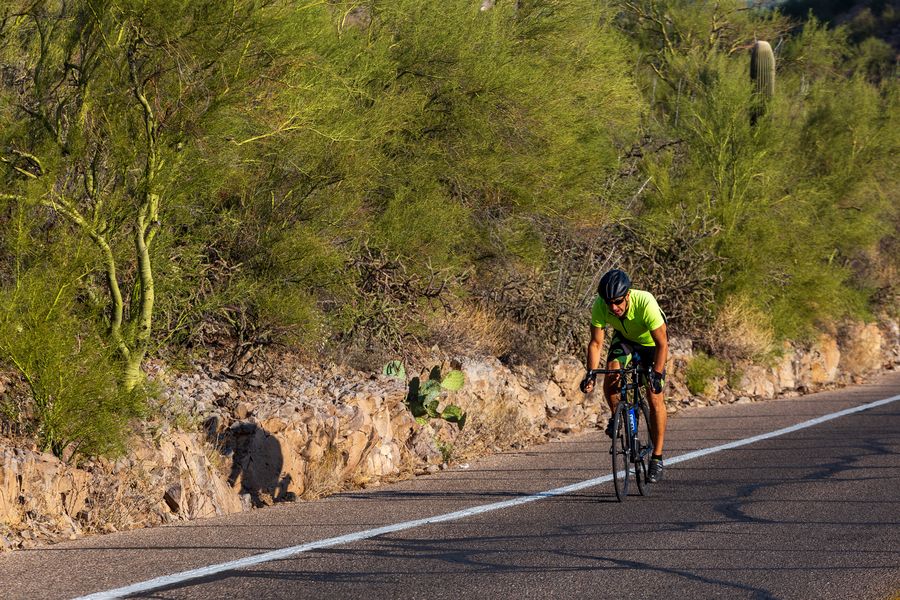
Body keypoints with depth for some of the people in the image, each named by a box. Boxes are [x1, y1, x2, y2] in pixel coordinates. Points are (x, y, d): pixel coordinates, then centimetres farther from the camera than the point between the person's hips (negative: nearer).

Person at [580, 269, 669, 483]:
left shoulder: (645, 303, -39)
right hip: (624, 338, 3)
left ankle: (657, 458, -2)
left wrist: (657, 375, -42)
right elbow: (596, 343, -20)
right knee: (611, 374, -25)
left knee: (655, 397, -11)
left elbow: (662, 344, -33)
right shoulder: (600, 305, -30)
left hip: (651, 343, -3)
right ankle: (616, 416, 5)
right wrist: (590, 373, -31)